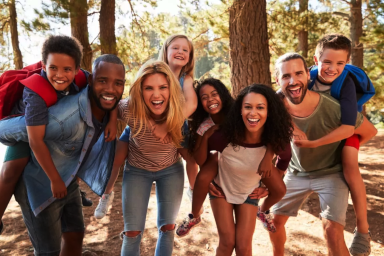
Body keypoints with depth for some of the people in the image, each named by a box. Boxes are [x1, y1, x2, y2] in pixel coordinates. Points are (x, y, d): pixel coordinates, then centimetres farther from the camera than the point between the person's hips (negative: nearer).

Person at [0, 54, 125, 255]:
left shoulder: (108, 108, -15)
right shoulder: (64, 117, -38)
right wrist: (27, 149, -2)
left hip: (68, 184, 7)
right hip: (39, 187, -6)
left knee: (75, 238, 17)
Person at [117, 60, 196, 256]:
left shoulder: (180, 110, -28)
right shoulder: (130, 110, -30)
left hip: (171, 171, 1)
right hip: (137, 171, -1)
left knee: (167, 228, 7)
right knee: (132, 232, 2)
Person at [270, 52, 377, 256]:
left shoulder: (333, 108, -31)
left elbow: (370, 132, -10)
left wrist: (344, 152, -5)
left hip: (331, 173, -3)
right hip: (296, 172, 4)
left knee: (332, 230, -18)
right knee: (274, 220, 10)